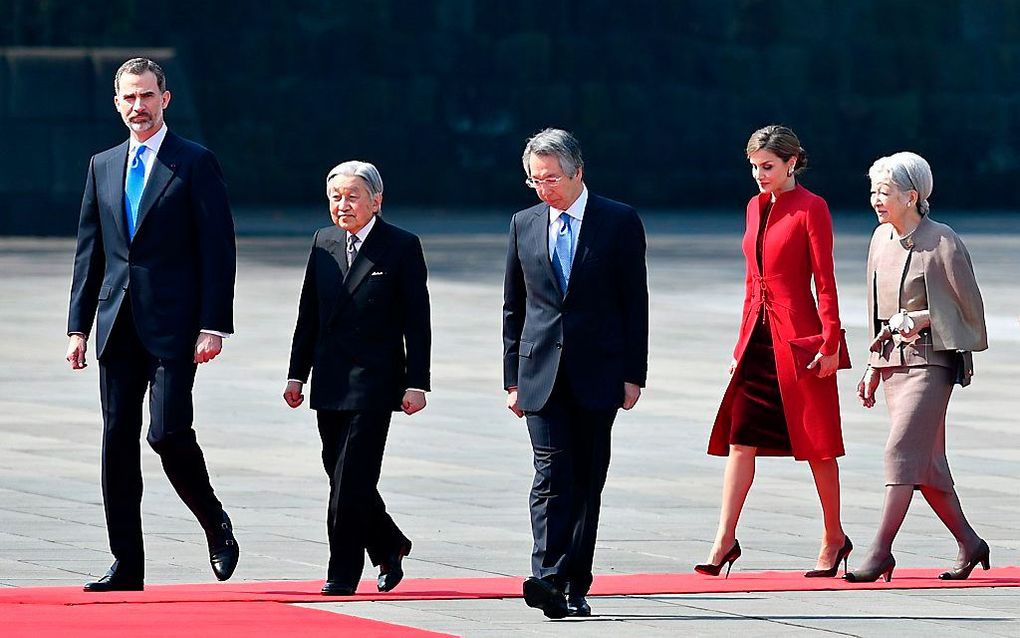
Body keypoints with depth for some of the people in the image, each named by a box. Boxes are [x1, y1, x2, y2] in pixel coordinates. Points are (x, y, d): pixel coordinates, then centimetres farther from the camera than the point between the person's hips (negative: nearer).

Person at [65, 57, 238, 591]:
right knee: (118, 442, 2)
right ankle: (126, 564, 6)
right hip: (118, 326, 5)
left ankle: (215, 523, 14)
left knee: (169, 433, -13)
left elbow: (217, 250, -6)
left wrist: (213, 326, -13)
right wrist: (79, 326, 9)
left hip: (173, 324, -5)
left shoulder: (196, 164, -2)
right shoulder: (103, 166, 14)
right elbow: (89, 251, 16)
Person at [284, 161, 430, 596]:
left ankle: (343, 574, -3)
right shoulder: (324, 243, 10)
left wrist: (416, 383, -9)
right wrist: (297, 374, 11)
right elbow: (308, 314, 14)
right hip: (331, 380, 5)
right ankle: (389, 546, 29)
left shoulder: (402, 247, -4)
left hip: (375, 380, -5)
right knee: (339, 474, 8)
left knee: (353, 478, -9)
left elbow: (417, 322, -4)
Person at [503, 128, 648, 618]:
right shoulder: (524, 225, 10)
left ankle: (575, 586, 8)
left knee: (587, 481, 3)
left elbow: (635, 304, 0)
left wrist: (633, 375, -5)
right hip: (542, 372, 1)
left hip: (598, 374, -1)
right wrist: (512, 378, 9)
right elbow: (513, 307, 14)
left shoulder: (620, 223, 1)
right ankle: (548, 578, -23)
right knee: (552, 473, -12)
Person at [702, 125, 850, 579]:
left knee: (814, 439, 3)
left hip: (798, 336, -6)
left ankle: (834, 538, 15)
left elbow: (824, 281, -9)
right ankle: (725, 541, -4)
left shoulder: (811, 209, -7)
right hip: (759, 334, 6)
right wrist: (742, 342, 16)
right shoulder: (756, 207, 13)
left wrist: (830, 343, -14)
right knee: (740, 436, -2)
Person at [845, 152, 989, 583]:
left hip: (929, 361, -7)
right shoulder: (882, 238, 10)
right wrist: (874, 366, 16)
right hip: (892, 360, 7)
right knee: (926, 462, 10)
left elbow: (969, 307, -6)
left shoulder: (942, 243, -11)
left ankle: (880, 552, -14)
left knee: (902, 452, -13)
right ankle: (969, 543, 22)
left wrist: (922, 318, -17)